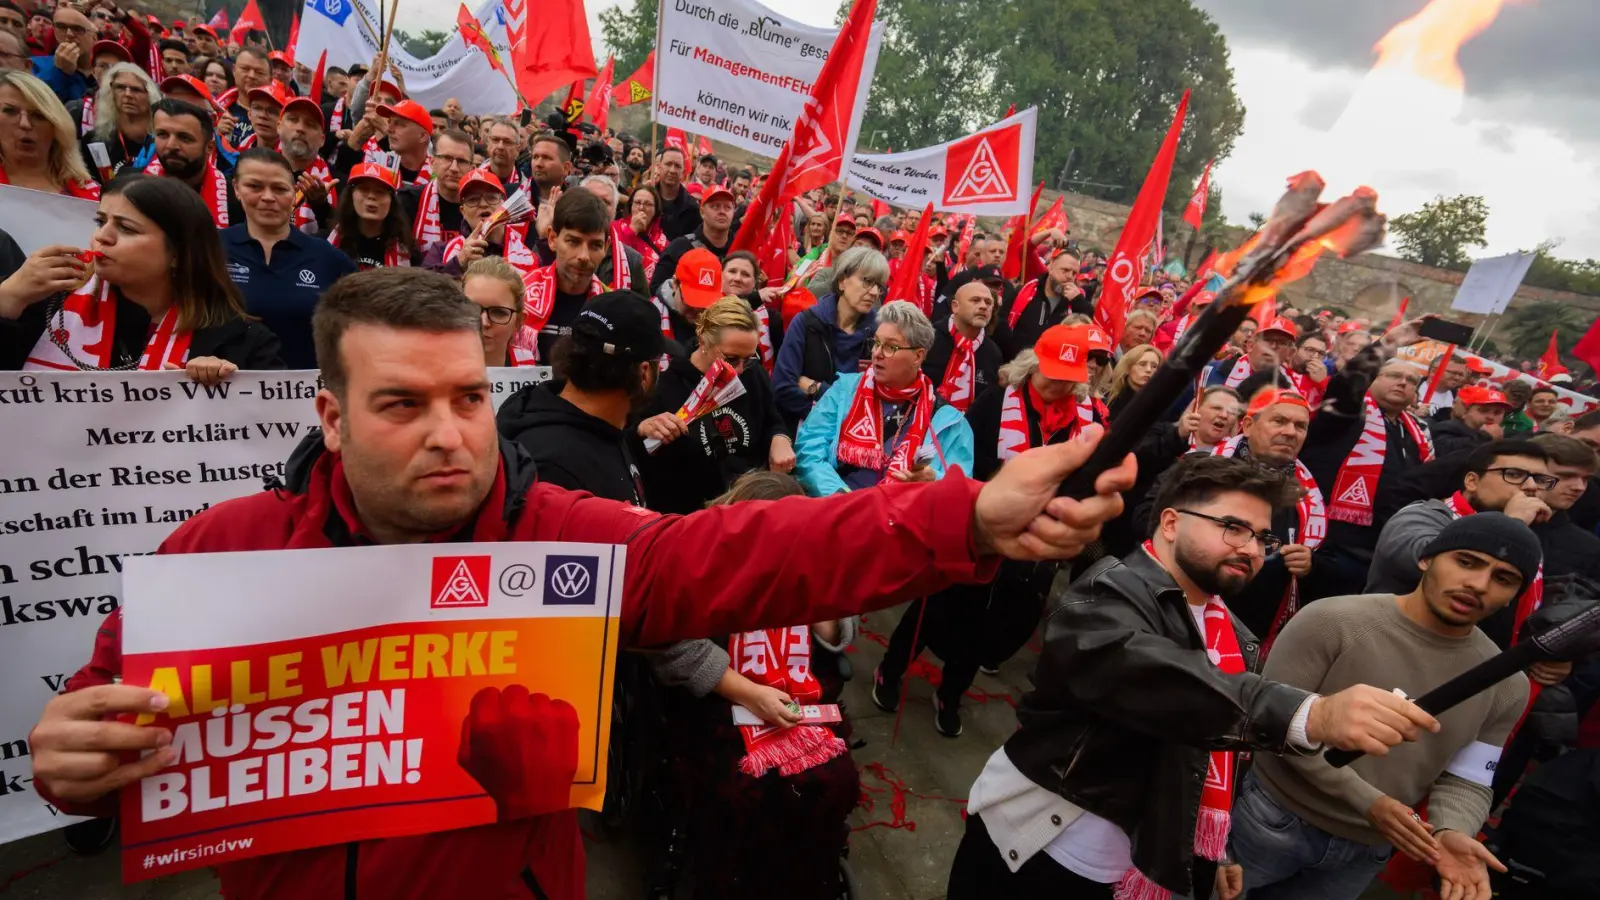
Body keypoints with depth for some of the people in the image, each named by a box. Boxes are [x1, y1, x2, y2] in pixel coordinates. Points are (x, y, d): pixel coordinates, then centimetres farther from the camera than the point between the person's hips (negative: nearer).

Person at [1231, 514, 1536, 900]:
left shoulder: (1506, 686, -3)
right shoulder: (1332, 622, -18)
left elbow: (1467, 779, 3)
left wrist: (1451, 831, -19)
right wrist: (1368, 802, -21)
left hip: (1367, 853, 4)